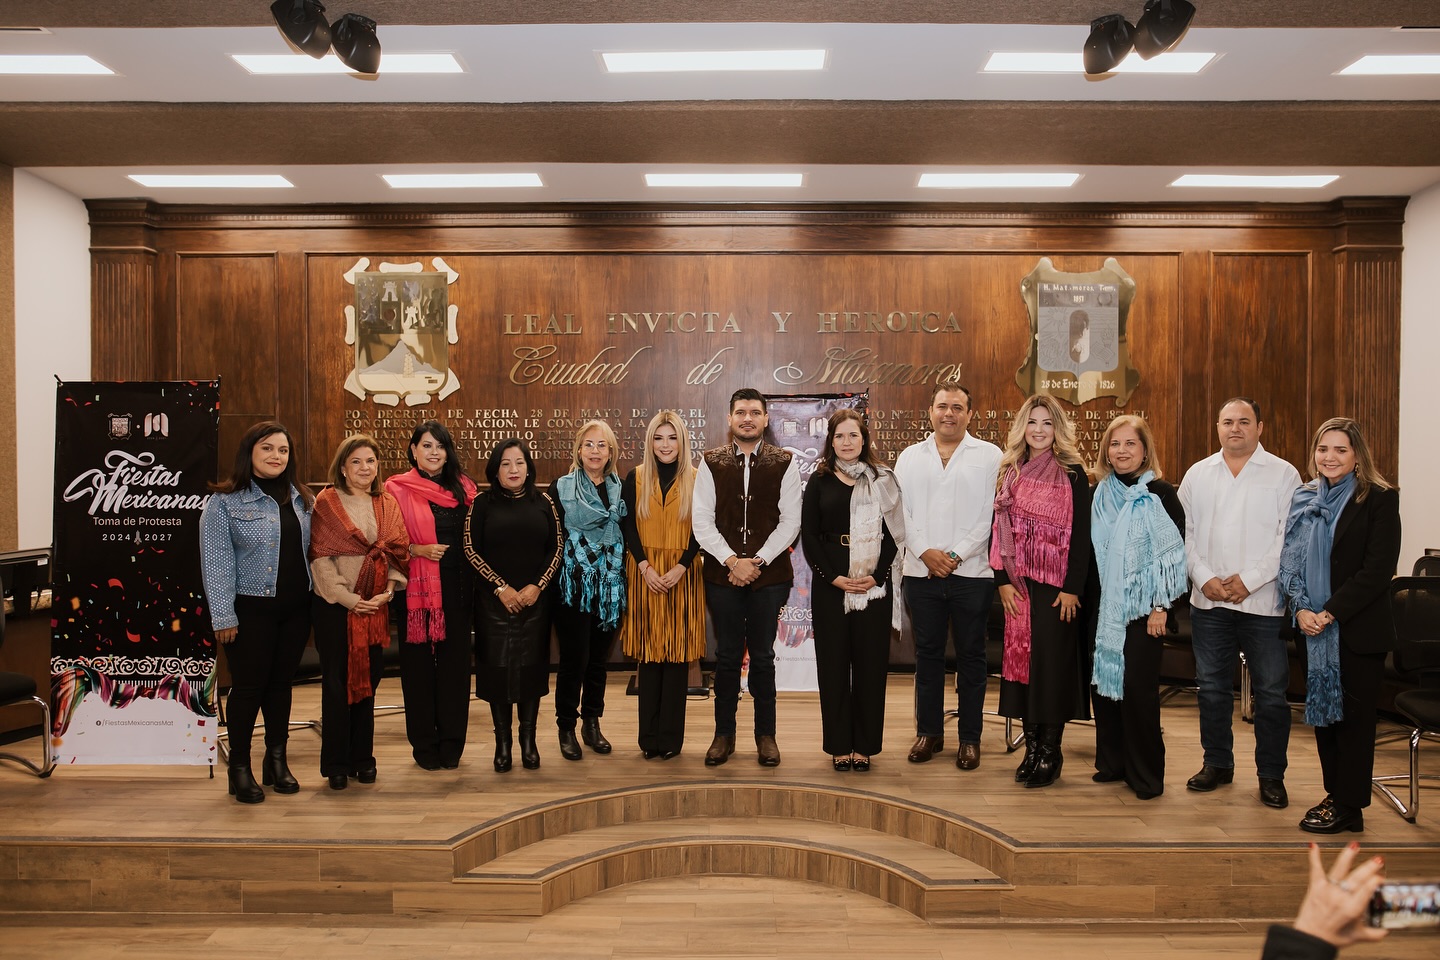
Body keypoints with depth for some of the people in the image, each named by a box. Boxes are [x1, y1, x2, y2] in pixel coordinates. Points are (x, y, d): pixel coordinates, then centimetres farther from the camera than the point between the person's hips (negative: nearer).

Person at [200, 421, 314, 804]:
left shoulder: (302, 499, 10)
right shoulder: (225, 501, -5)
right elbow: (217, 561, -9)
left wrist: (314, 604, 7)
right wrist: (223, 616, -13)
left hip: (295, 608, 4)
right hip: (250, 609, -4)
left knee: (281, 684, 12)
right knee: (248, 686, 1)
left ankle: (277, 761, 24)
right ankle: (240, 768, 15)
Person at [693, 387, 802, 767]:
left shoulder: (784, 463, 2)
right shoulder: (711, 463, 3)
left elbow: (790, 521, -2)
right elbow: (701, 521, -1)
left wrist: (758, 561, -10)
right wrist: (732, 561, -11)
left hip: (769, 574, -1)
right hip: (722, 575, 1)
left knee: (763, 657, 7)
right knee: (727, 656, 9)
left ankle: (766, 734, 21)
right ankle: (724, 734, 22)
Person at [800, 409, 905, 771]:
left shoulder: (882, 480, 5)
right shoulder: (820, 481, 5)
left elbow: (893, 532, 2)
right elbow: (809, 536, 1)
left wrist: (876, 576, -10)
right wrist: (834, 577, -9)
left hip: (874, 585, 0)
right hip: (829, 585, 0)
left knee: (870, 663, 4)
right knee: (833, 663, 4)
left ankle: (864, 745, 15)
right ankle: (839, 745, 15)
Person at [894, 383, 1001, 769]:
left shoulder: (989, 456, 2)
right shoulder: (910, 456, 11)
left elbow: (992, 514, -5)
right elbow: (900, 511, 5)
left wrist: (956, 555, -12)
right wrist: (925, 552, -9)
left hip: (972, 573, -2)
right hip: (921, 573, 2)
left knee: (971, 656, 6)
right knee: (927, 653, 10)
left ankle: (970, 738, 16)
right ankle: (928, 732, 21)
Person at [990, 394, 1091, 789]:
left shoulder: (1072, 474, -2)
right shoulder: (1010, 473, 9)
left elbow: (1081, 534, -6)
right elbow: (998, 530, 7)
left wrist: (1073, 588, -12)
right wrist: (1002, 580, -2)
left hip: (1057, 583, -4)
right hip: (1019, 584, 4)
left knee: (1052, 660, -3)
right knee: (1021, 658, 5)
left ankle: (1050, 752, 7)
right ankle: (1031, 746, 14)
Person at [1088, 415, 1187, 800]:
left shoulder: (1160, 494, -6)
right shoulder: (1100, 494, 9)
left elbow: (1174, 552, -9)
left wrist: (1161, 606, -14)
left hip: (1142, 607, -5)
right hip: (1105, 605, 5)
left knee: (1138, 685, -3)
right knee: (1104, 679, 6)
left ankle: (1146, 773, 10)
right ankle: (1111, 761, 21)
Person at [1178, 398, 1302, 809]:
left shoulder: (1284, 474, -1)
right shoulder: (1198, 474, 8)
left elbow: (1290, 538, -7)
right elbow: (1185, 532, 5)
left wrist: (1249, 580, -14)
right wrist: (1204, 578, -7)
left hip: (1263, 602, -3)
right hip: (1208, 601, 3)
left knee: (1270, 692, 3)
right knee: (1211, 686, 11)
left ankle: (1271, 774, 17)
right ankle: (1217, 763, 26)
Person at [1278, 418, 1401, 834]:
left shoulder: (1379, 499, -7)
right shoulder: (1305, 499, 7)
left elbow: (1378, 569, -14)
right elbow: (1290, 560, 5)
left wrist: (1331, 612, -18)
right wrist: (1301, 609, -10)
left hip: (1358, 629, -5)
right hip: (1313, 628, 5)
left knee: (1354, 716, 4)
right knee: (1323, 710, 11)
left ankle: (1349, 808, 13)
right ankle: (1335, 795, 24)